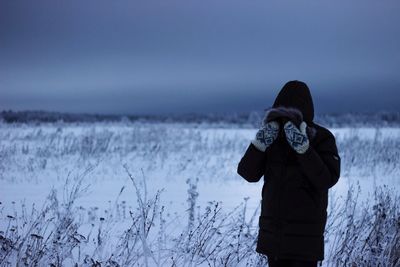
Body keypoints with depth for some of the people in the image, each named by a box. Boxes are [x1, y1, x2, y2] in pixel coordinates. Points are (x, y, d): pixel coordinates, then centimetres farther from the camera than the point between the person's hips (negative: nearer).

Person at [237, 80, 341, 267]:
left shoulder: (322, 138, -9)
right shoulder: (273, 136, 1)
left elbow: (327, 179, -21)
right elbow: (248, 173, -4)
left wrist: (302, 147, -29)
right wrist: (260, 144, -20)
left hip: (304, 233, -4)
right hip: (273, 229, 5)